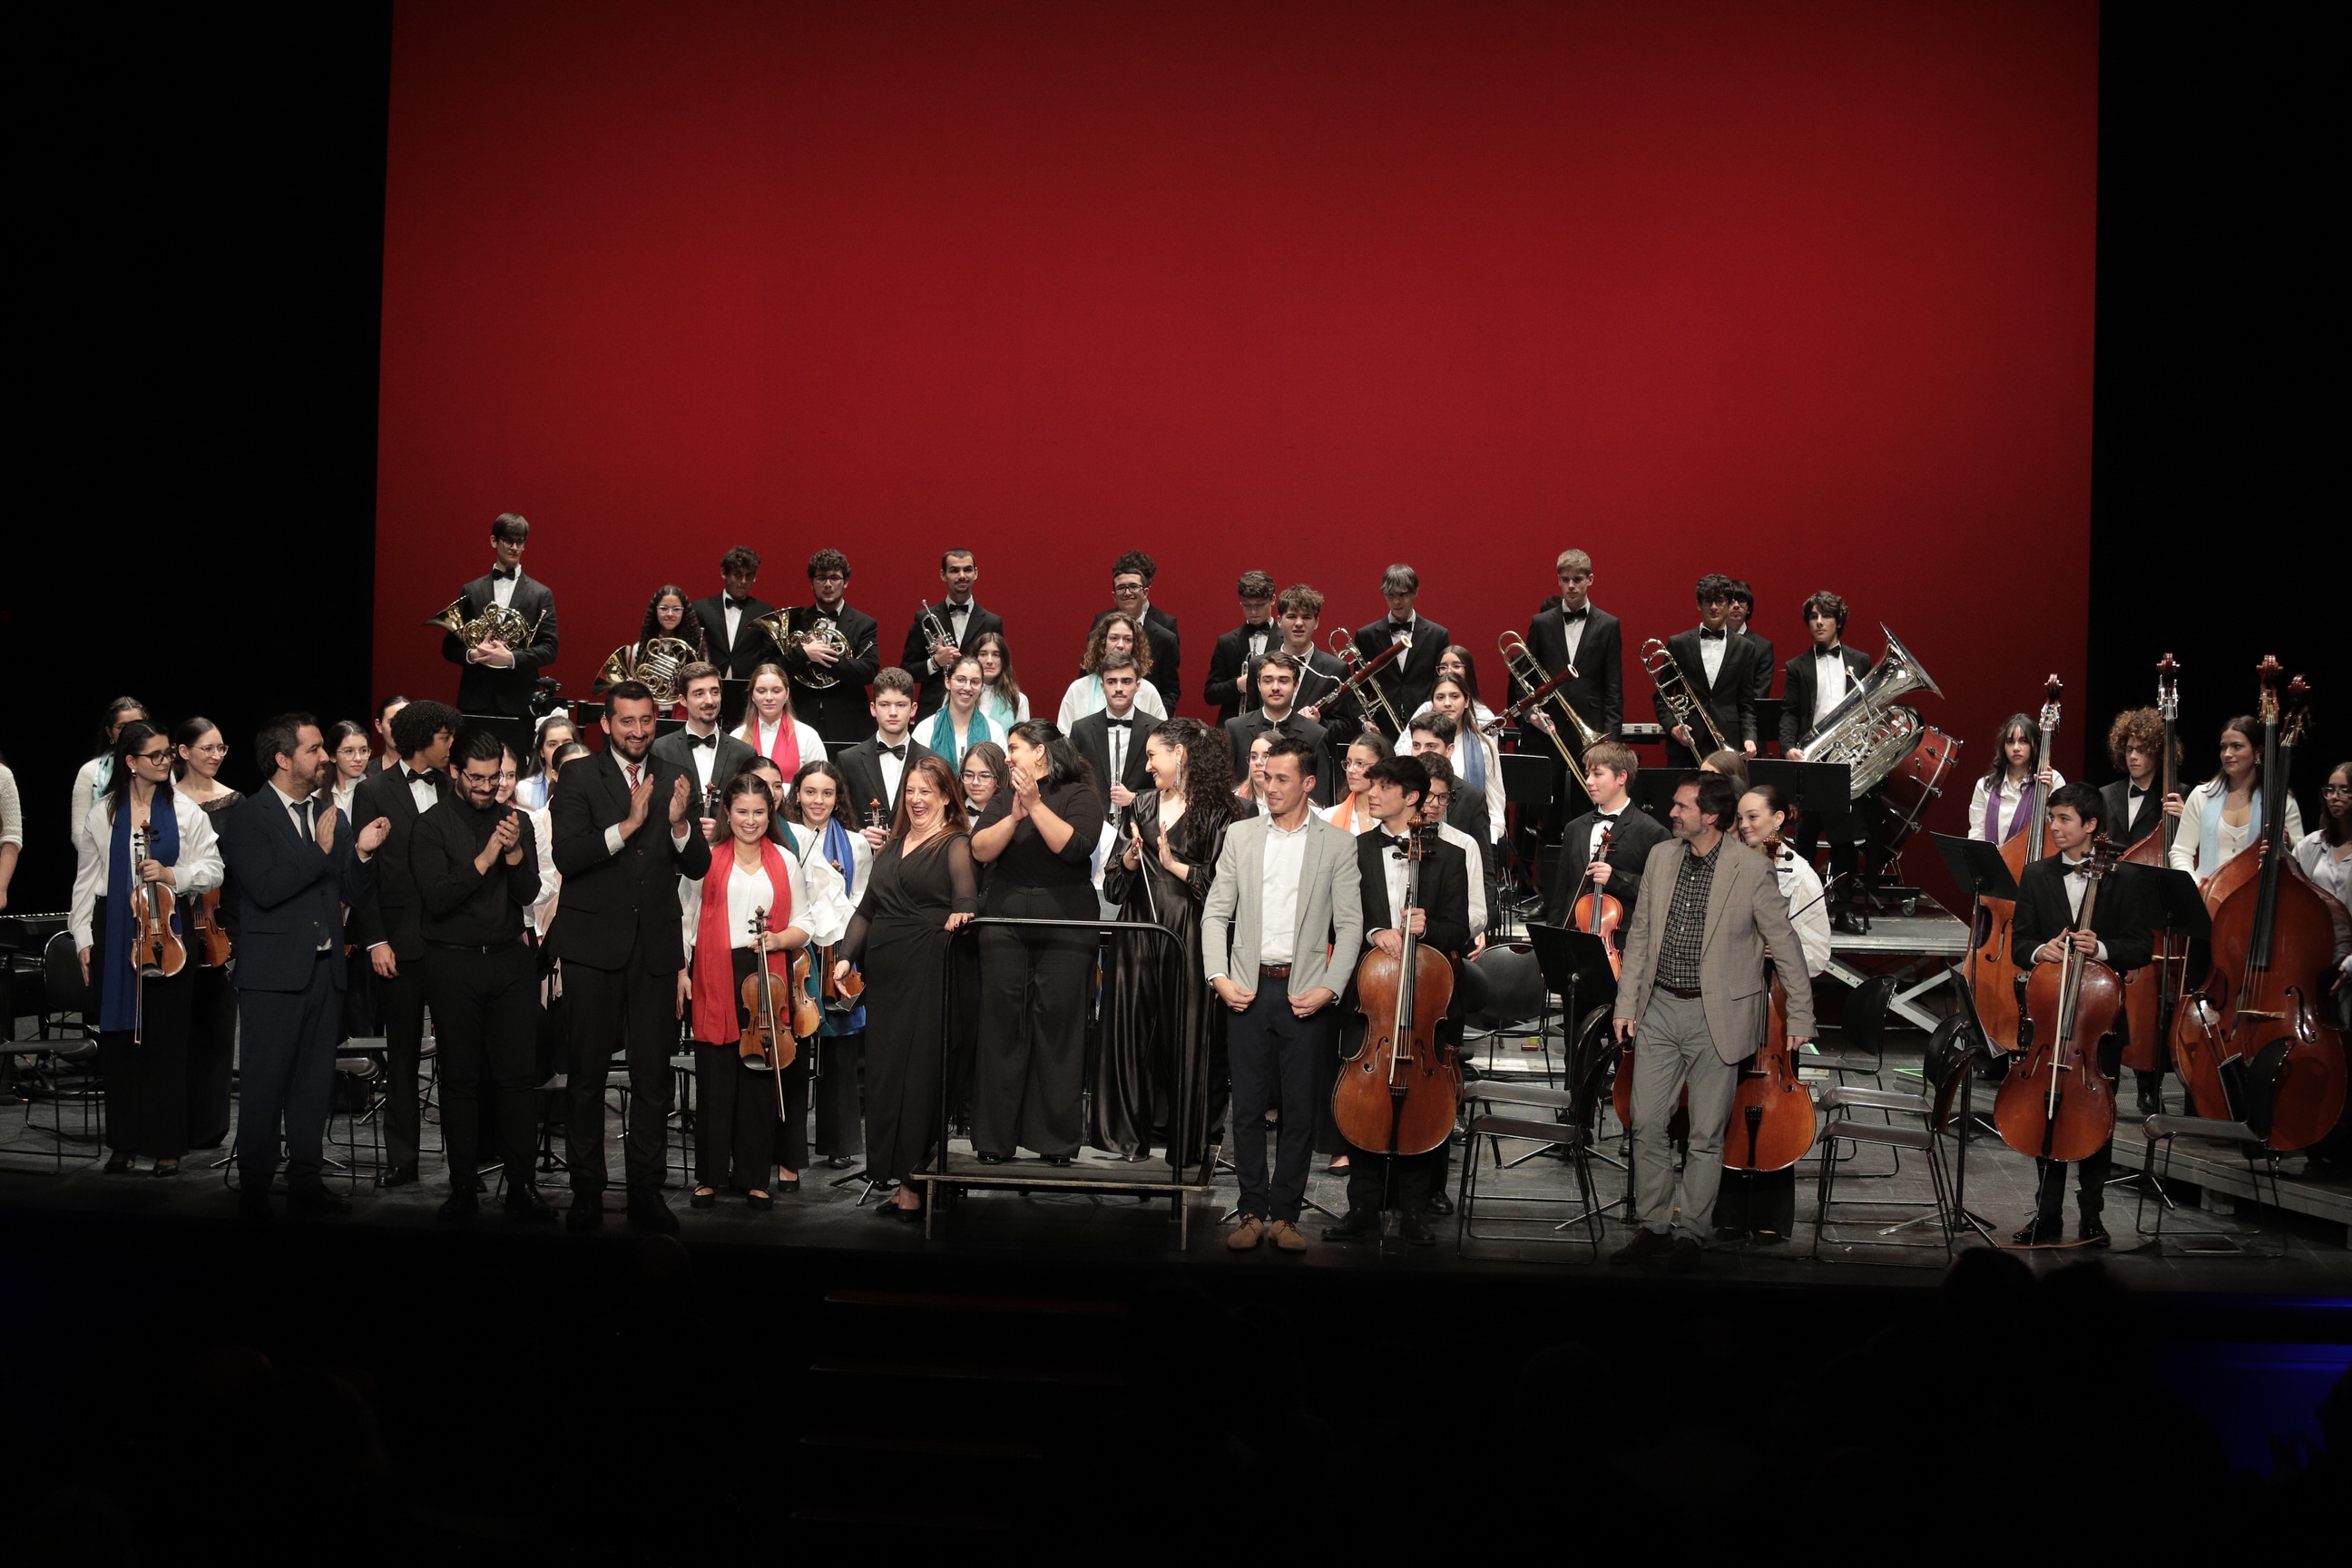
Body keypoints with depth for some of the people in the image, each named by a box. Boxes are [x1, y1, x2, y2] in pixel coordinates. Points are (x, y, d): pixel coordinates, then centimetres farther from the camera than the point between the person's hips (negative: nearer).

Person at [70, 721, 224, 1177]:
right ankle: (124, 1142, 14)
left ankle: (167, 1144, 6)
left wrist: (171, 875, -15)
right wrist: (83, 938, 4)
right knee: (118, 1036, 4)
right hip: (115, 931, 1)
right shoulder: (103, 815, 7)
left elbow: (211, 870, 2)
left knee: (167, 1037, -1)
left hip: (166, 930, -1)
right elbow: (86, 879, 9)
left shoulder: (185, 812, 4)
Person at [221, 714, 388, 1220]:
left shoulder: (331, 816, 14)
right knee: (264, 1085, -3)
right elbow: (265, 888, -18)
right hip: (273, 971, -6)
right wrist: (319, 851, -13)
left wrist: (361, 852, -7)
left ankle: (305, 1182, 19)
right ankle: (254, 1192, 3)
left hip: (324, 968, 6)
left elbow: (356, 895, 11)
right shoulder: (246, 816, -5)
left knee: (314, 1083, 11)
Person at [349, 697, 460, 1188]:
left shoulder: (456, 790, 7)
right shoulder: (375, 793, 3)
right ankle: (401, 1158, 13)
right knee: (402, 1054, 7)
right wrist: (375, 940, -7)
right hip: (401, 942, -1)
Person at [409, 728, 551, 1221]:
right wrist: (483, 860, -18)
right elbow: (436, 899, -10)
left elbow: (528, 894, 4)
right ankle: (462, 1188, 8)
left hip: (510, 959, 2)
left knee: (520, 1074, -2)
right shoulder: (431, 826, 0)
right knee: (460, 1078, 2)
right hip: (454, 963, -2)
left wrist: (514, 852, -13)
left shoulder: (518, 821, 11)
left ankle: (521, 1186, 1)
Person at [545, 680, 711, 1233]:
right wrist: (627, 825, -23)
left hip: (655, 944, 3)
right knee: (588, 1074, 3)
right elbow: (567, 856, -13)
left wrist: (679, 823, -13)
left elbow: (697, 865, 6)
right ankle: (586, 1192, 10)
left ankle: (646, 1192, 12)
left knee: (653, 1076, 4)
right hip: (593, 944, -3)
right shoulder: (579, 777, -1)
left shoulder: (674, 782, 10)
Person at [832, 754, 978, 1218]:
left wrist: (961, 910, -41)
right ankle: (899, 1177, 12)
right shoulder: (893, 845, 19)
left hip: (926, 970, -7)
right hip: (884, 971, 7)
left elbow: (964, 890, -18)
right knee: (883, 1071, 6)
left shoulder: (955, 844, 0)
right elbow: (867, 909, 20)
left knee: (918, 1071, -7)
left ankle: (914, 1188, -4)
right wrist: (847, 956, 6)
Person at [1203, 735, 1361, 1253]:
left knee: (1300, 1109, 2)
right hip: (1248, 990, 2)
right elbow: (1216, 912, 8)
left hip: (1305, 992, -2)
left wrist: (1328, 988, -10)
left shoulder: (1336, 845, 3)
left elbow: (1349, 925, 0)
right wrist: (1219, 977, -4)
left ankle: (1285, 1214, 10)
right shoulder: (1240, 836, 9)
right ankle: (1252, 1211, 12)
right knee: (1248, 1107, 4)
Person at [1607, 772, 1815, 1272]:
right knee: (1647, 1124, 5)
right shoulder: (1661, 858, 5)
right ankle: (1652, 1228, 16)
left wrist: (1800, 1019, -2)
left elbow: (1786, 944, -4)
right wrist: (1626, 1004, 9)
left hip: (1715, 1017, -4)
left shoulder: (1751, 869, -10)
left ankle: (1689, 1234, 15)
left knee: (1706, 1135, 3)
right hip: (1659, 1010, 5)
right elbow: (1639, 935, 12)